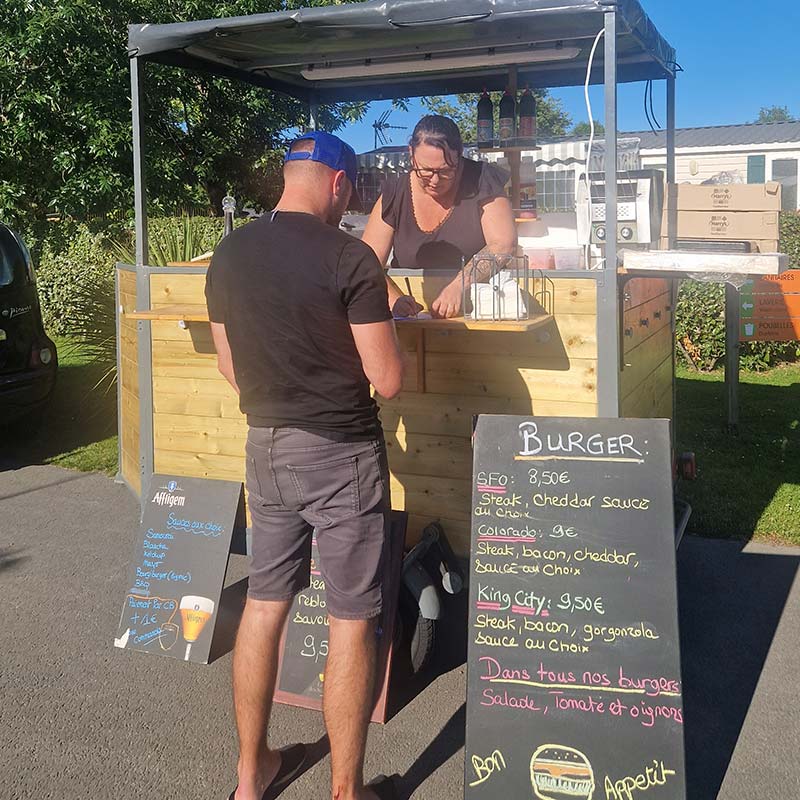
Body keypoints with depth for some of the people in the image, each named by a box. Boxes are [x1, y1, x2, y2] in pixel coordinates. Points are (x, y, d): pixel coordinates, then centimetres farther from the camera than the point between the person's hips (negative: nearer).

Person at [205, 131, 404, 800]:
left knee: (264, 602, 17)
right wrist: (382, 321, 4)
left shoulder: (229, 254, 3)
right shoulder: (350, 257, -15)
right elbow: (387, 381, -14)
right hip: (341, 453, -6)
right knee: (352, 620, 5)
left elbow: (230, 367, 11)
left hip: (266, 445, 6)